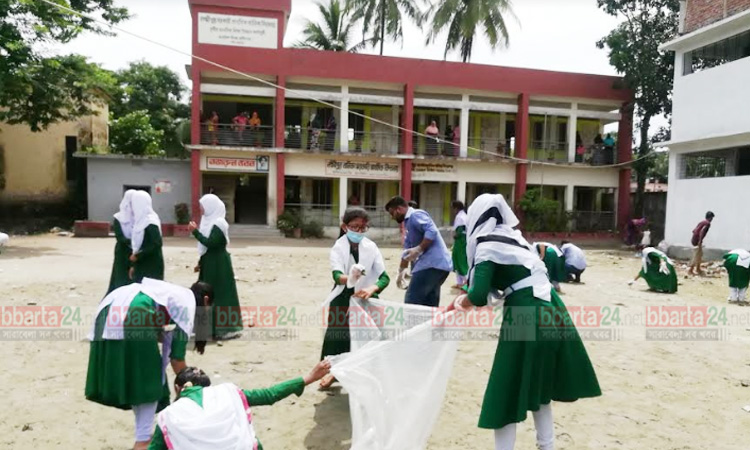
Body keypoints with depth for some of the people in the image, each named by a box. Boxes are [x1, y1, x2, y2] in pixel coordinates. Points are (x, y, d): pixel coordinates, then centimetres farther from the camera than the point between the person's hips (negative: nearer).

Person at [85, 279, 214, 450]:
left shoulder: (174, 293, 31)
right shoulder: (187, 303, 9)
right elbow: (176, 353, 7)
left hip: (109, 311, 9)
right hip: (131, 315, -9)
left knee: (132, 377, 20)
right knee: (150, 380, 6)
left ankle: (143, 435, 30)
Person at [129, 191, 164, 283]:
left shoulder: (150, 222, -15)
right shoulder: (140, 221, 11)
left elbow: (157, 244, -21)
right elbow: (137, 245, 14)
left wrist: (138, 255, -16)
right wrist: (133, 265, 15)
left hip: (151, 267, -8)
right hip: (141, 266, 8)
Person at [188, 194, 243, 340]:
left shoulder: (219, 223, -16)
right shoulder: (210, 221, 12)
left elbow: (210, 243, -24)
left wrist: (195, 231, -18)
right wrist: (200, 263, 16)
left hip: (218, 265, -9)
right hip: (210, 264, 9)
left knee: (220, 294, -5)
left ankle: (227, 328, 2)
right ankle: (212, 327, 21)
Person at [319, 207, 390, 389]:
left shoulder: (371, 247, -8)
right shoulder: (338, 247, -11)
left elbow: (385, 277, -15)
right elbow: (337, 275, -28)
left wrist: (372, 288, -36)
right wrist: (348, 278, -52)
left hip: (365, 297, 1)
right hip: (343, 298, -1)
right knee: (338, 333, 4)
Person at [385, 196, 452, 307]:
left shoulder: (415, 215, -5)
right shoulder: (409, 222, 26)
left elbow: (432, 231, -22)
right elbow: (407, 249, 30)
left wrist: (419, 249, -23)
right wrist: (402, 271, 30)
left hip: (432, 264, -10)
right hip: (436, 265, 10)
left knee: (411, 303, -12)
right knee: (429, 306, 10)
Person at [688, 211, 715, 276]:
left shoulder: (702, 222, 17)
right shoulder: (707, 223, -10)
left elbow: (694, 230, 19)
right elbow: (702, 231, -25)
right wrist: (700, 241, -26)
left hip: (694, 240, 9)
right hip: (697, 241, -9)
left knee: (700, 254, 22)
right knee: (696, 256, -4)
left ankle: (698, 269, 31)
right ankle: (690, 271, -1)